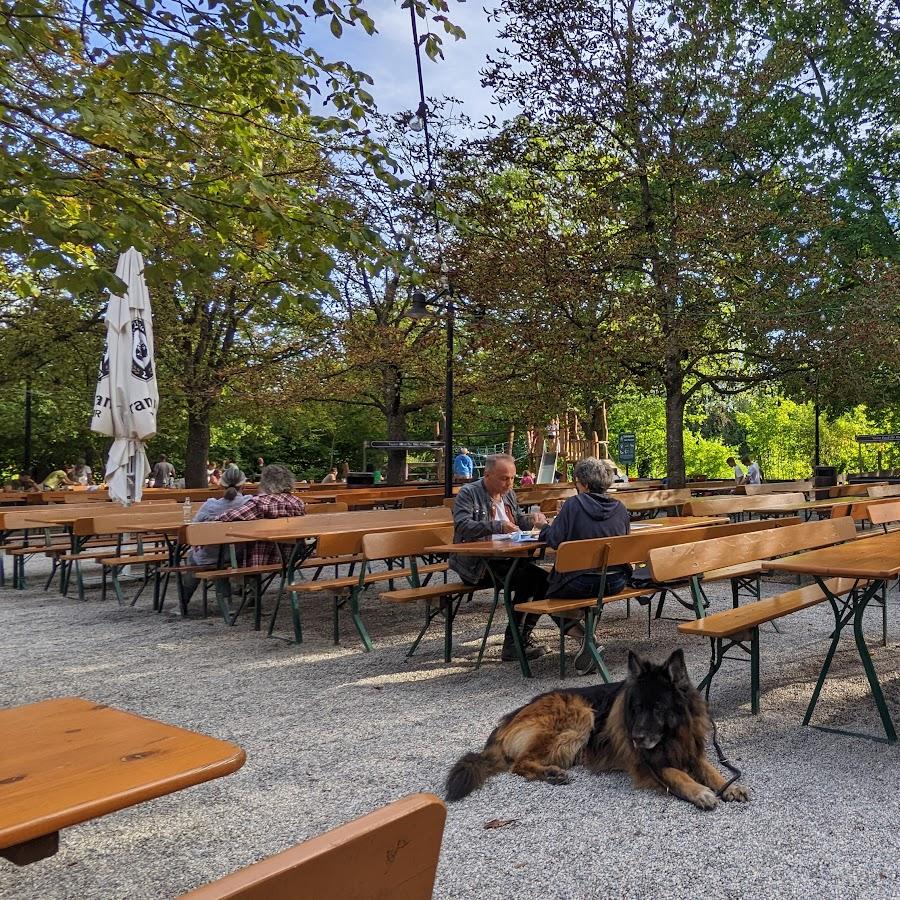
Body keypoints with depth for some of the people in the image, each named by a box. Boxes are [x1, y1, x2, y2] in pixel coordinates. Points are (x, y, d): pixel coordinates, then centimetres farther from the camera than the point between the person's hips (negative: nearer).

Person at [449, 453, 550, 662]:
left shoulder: (508, 494, 16)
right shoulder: (468, 493, -7)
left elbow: (519, 520, 29)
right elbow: (463, 526, -22)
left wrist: (533, 519, 5)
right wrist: (497, 526, -31)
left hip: (505, 559, 7)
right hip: (476, 564, -7)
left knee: (543, 578, -15)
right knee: (527, 578, -27)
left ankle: (522, 637, -5)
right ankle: (513, 643, -18)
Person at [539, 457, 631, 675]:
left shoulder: (573, 504, -11)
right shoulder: (619, 508, 4)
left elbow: (554, 540, -12)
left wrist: (543, 527, 11)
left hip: (581, 584, -6)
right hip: (615, 582, 6)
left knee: (545, 585, 18)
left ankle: (582, 634, 1)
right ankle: (589, 633, 22)